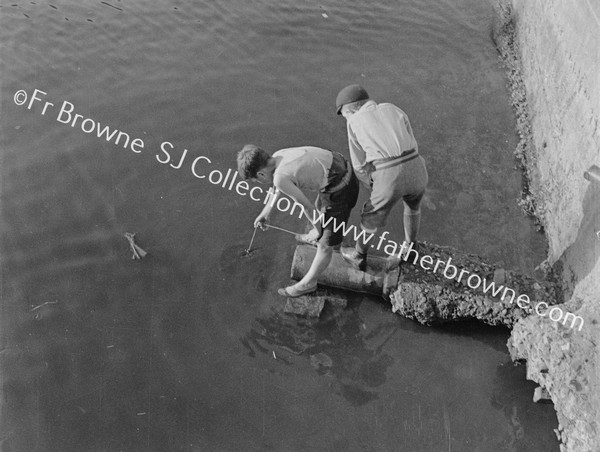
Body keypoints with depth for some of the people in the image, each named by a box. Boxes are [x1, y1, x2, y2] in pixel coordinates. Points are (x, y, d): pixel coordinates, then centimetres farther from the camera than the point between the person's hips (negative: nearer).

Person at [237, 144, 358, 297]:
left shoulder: (281, 177, -25)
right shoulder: (277, 156, 1)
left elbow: (307, 206, -13)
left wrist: (318, 229, 4)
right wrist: (266, 211, 30)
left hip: (340, 190, -10)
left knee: (325, 245, 9)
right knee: (320, 207, 39)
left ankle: (307, 284, 26)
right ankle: (316, 235, 70)